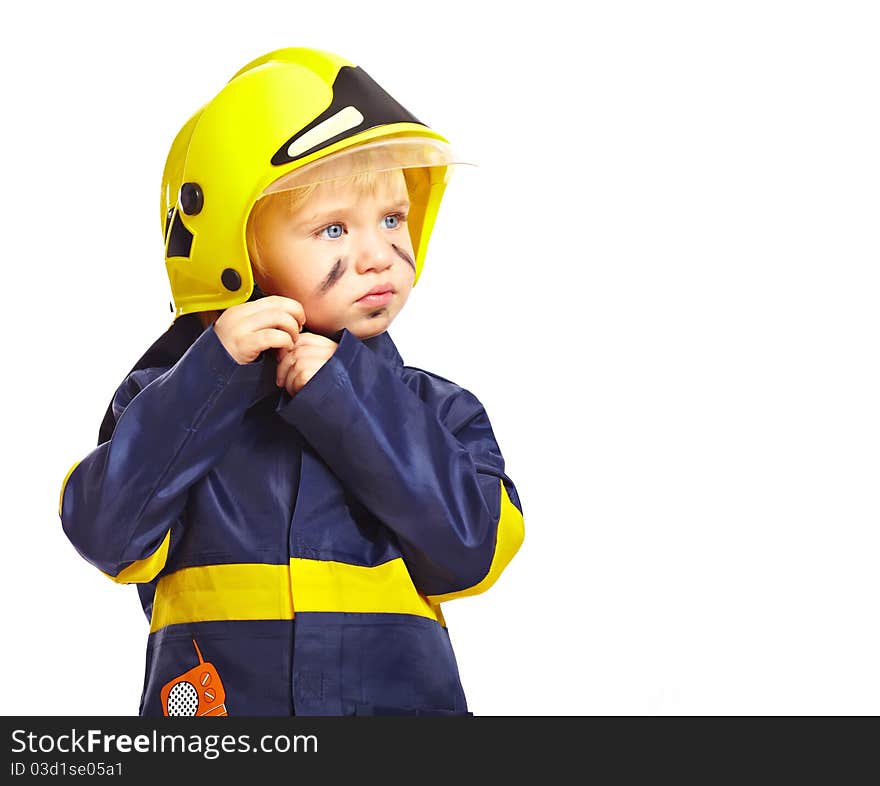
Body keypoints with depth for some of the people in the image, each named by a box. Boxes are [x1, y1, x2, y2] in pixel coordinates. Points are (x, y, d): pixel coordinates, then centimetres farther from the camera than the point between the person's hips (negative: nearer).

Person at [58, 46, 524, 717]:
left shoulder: (433, 409, 5)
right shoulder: (180, 398, 3)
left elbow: (470, 550, -10)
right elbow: (107, 534, -11)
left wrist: (348, 397, -14)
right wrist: (214, 373, -16)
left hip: (401, 691, 1)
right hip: (216, 696, -1)